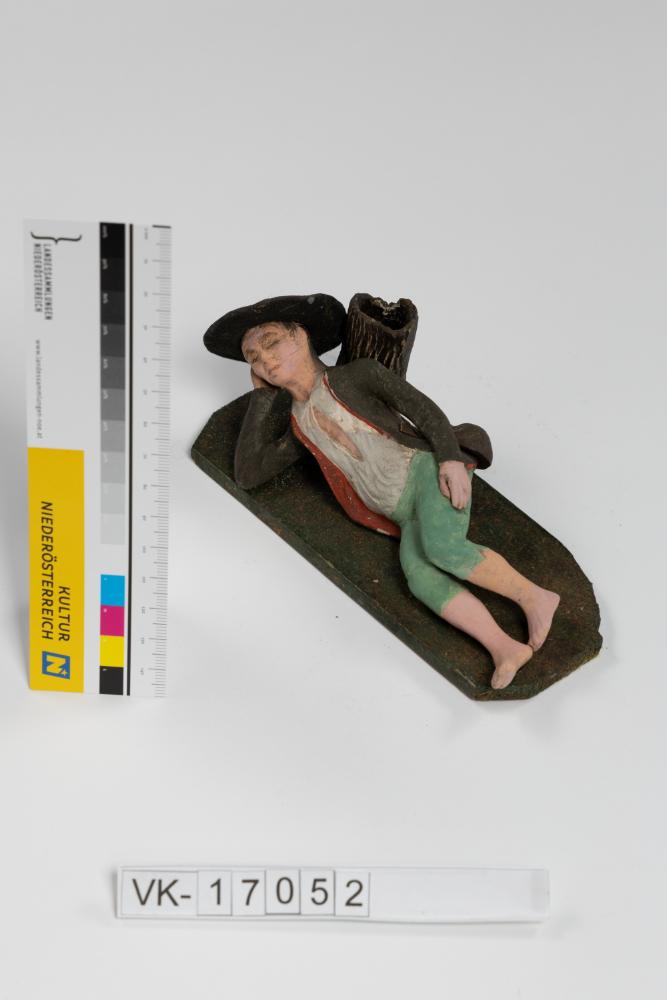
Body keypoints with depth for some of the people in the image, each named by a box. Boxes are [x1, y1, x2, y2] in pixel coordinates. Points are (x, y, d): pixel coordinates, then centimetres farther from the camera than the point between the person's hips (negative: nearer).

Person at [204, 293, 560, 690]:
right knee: (419, 575, -28)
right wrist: (263, 395, 19)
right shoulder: (301, 428, 22)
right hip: (411, 518, 4)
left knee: (441, 548, -34)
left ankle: (534, 597, -17)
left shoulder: (355, 374, 8)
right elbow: (247, 474, 15)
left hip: (429, 471, -4)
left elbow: (423, 407, 0)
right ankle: (506, 650, -35)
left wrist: (451, 458, -19)